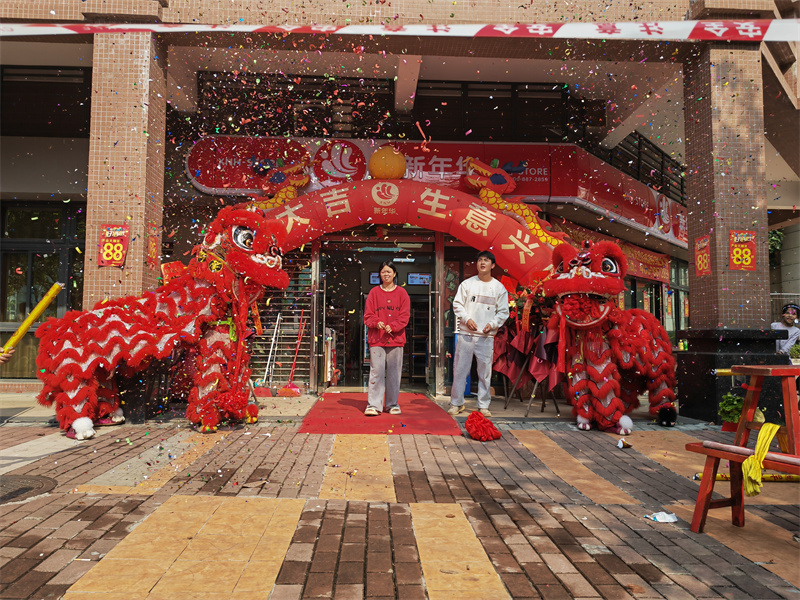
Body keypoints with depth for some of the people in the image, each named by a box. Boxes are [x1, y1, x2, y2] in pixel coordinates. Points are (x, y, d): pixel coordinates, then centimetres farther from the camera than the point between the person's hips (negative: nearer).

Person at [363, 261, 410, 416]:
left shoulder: (401, 293, 9)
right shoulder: (374, 292, 9)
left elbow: (405, 315, 1)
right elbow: (368, 315, 5)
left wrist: (392, 326, -14)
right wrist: (377, 323, -16)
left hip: (396, 338, 1)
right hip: (376, 339, -1)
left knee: (394, 372, 4)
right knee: (376, 371, -6)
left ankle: (392, 404, 16)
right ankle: (374, 405, -3)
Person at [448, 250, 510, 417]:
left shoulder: (499, 287, 7)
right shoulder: (467, 283, 5)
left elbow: (503, 312, 7)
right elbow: (457, 304, 4)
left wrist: (492, 324, -9)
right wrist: (467, 319, -11)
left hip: (486, 336, 1)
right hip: (466, 334, 0)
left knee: (485, 372, 4)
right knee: (460, 369, 2)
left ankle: (483, 405, 15)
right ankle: (456, 403, 14)